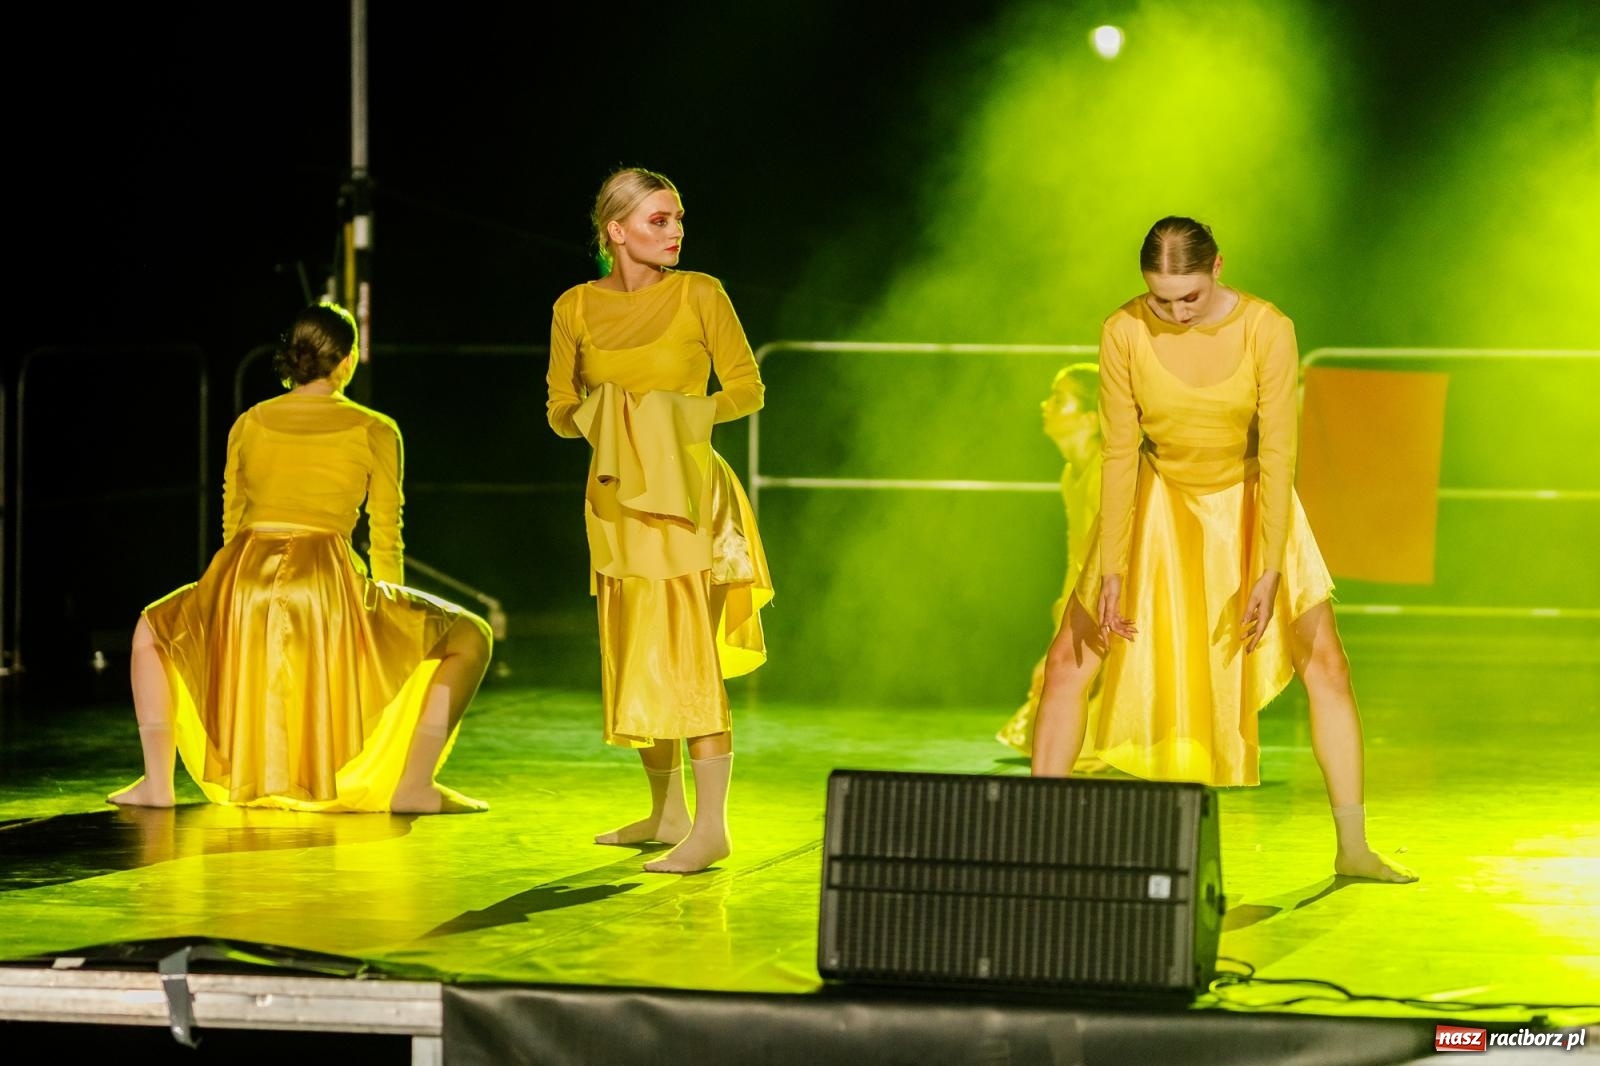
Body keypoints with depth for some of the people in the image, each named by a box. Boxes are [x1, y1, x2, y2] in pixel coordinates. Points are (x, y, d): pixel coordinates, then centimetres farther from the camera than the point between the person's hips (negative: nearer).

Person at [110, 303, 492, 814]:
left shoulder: (248, 425, 14)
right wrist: (390, 620, 21)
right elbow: (385, 542, 8)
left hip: (243, 585, 3)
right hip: (326, 582, -3)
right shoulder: (374, 432, 6)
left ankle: (157, 782, 18)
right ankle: (413, 785, -4)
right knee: (468, 637, 12)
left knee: (153, 630, 34)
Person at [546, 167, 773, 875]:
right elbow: (561, 409, 10)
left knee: (686, 654, -12)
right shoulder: (576, 307, 3)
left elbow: (748, 389, 0)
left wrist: (686, 413, -16)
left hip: (682, 491, -5)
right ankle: (666, 812, 23)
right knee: (633, 656, 11)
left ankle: (710, 825, -13)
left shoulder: (698, 295, -5)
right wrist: (599, 417, -11)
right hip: (615, 497, 5)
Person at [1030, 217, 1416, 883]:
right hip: (1158, 505, 1)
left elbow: (1278, 454, -22)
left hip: (1247, 504, -1)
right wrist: (1111, 571, -16)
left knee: (1326, 667, -6)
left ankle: (1352, 848, 2)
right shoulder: (1124, 334, -20)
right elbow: (1119, 454, -15)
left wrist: (1270, 572, -25)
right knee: (1068, 660, -6)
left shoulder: (1267, 330, -24)